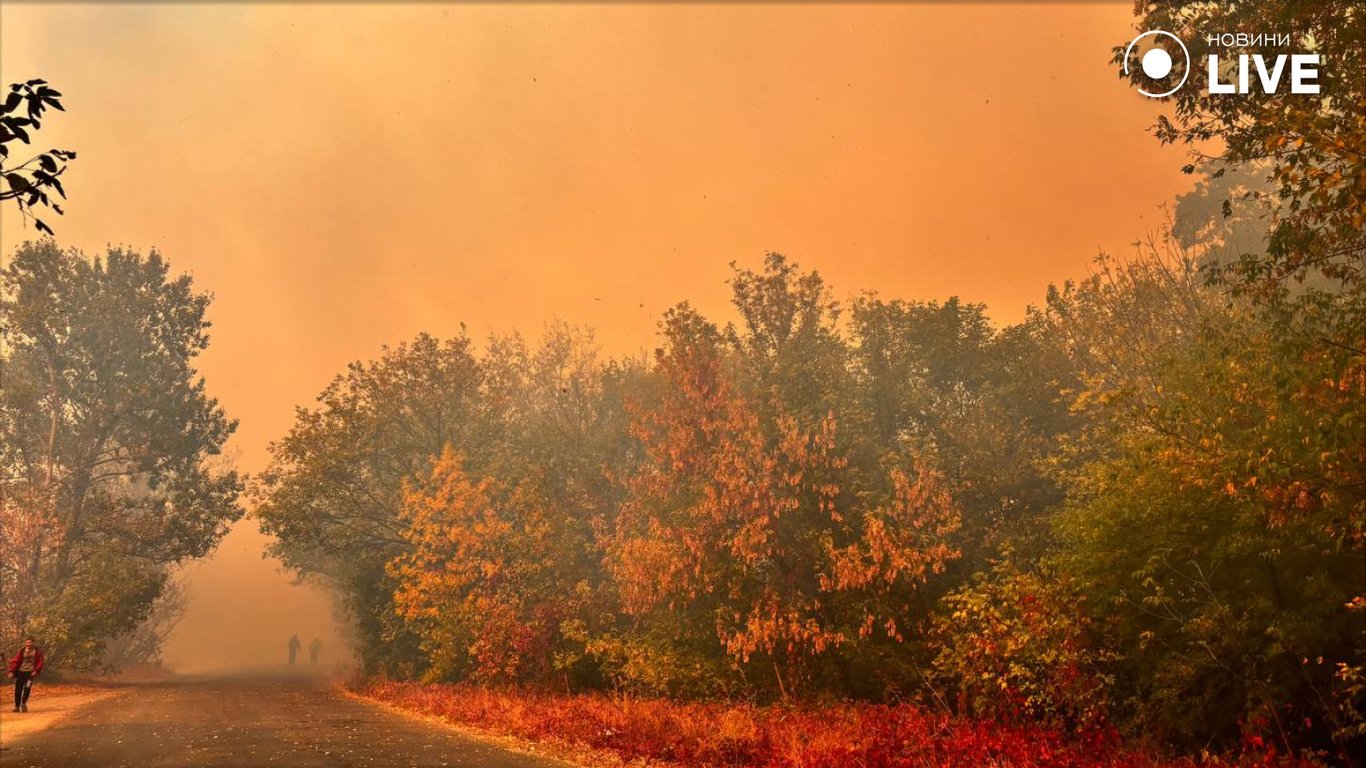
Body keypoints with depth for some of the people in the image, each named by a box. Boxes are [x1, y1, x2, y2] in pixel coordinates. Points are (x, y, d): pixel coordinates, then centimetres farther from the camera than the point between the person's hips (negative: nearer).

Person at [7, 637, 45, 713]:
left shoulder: (37, 651, 2)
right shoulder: (22, 651, 5)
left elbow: (40, 662, 2)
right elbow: (15, 661, 2)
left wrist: (36, 671, -11)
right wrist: (11, 671, -8)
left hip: (30, 672, -2)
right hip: (20, 671, 2)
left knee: (27, 688, -14)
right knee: (18, 689, 0)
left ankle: (24, 704, 8)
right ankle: (17, 706, 12)